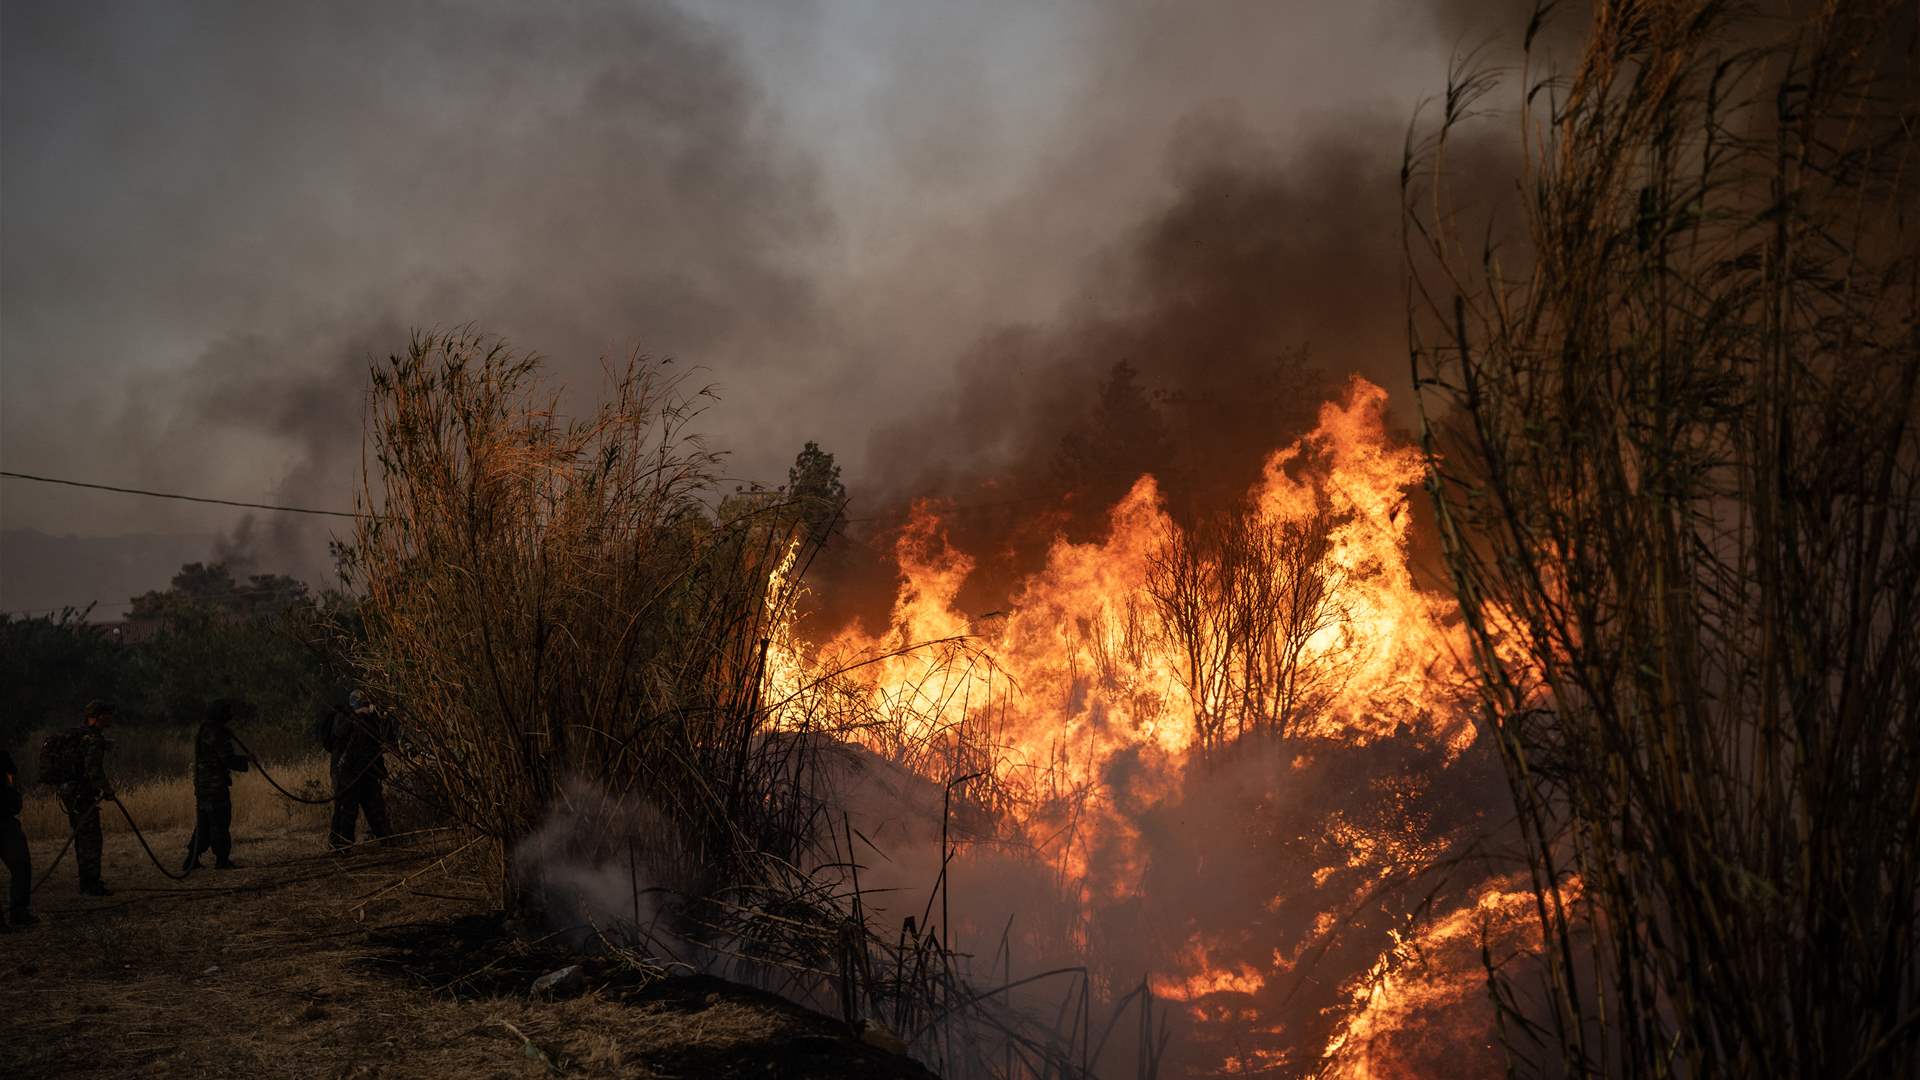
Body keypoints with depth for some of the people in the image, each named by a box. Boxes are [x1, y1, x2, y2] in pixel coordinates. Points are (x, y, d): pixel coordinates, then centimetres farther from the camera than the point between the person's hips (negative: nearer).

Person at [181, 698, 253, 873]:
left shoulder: (203, 730, 15)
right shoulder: (217, 733, -16)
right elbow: (228, 759, -18)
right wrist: (245, 760, -3)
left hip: (202, 785, 9)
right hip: (216, 785, -9)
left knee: (203, 823, 12)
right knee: (220, 822, -1)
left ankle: (191, 860, 11)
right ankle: (222, 859, 3)